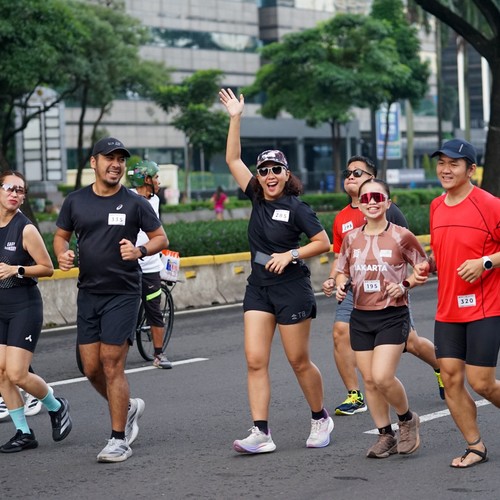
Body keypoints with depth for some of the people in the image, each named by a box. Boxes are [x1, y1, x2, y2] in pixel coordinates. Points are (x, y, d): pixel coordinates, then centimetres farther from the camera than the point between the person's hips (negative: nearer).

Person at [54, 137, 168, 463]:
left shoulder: (135, 203, -3)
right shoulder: (76, 201, 5)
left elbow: (161, 238, 3)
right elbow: (61, 235, 16)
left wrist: (139, 251, -17)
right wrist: (62, 253, -6)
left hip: (123, 293, -4)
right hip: (88, 293, 4)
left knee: (112, 365, -7)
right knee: (91, 368, 5)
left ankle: (119, 441, 2)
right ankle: (129, 407, 34)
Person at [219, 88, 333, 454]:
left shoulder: (296, 207, -8)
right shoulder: (257, 199, 6)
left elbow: (324, 242, -7)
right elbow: (233, 159, 6)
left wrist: (291, 254, -17)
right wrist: (236, 118, 2)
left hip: (291, 288, -5)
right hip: (259, 286, 6)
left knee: (299, 361, 3)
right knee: (255, 360, -5)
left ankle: (321, 419, 24)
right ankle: (261, 433, -7)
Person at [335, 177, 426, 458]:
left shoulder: (401, 236, -8)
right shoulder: (351, 239, 4)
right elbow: (343, 271, 18)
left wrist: (405, 286, -13)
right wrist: (341, 286, -2)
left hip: (393, 316, -5)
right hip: (361, 317, 5)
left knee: (382, 376, -16)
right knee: (369, 380, 6)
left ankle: (408, 419, 11)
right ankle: (386, 436, 21)